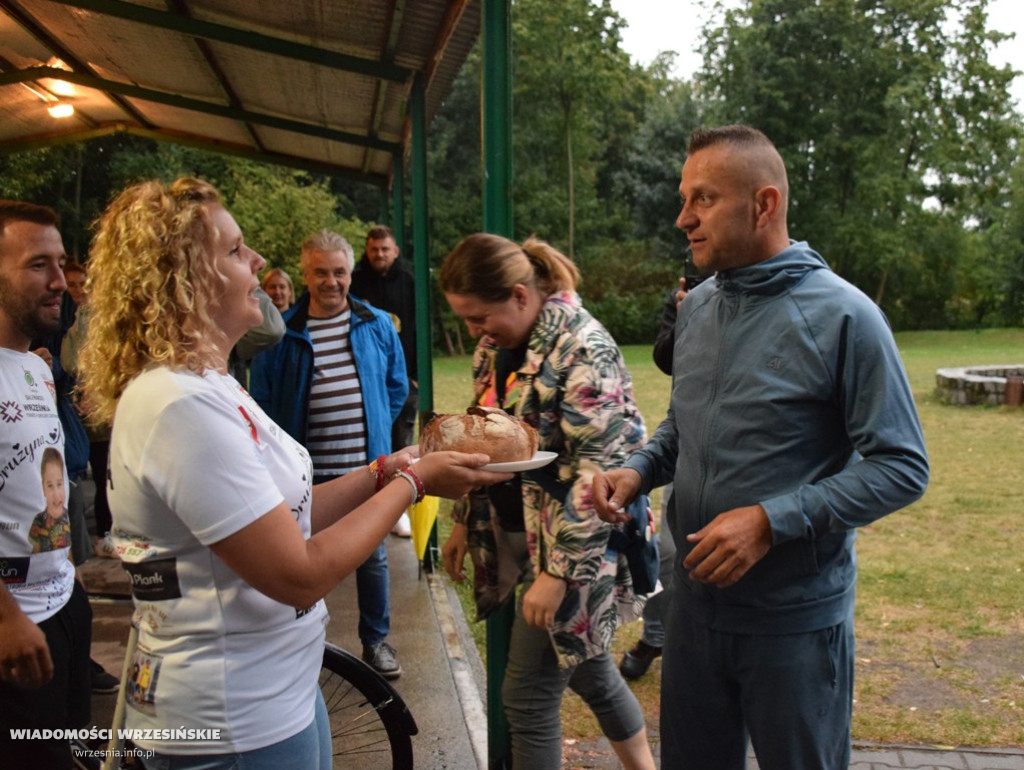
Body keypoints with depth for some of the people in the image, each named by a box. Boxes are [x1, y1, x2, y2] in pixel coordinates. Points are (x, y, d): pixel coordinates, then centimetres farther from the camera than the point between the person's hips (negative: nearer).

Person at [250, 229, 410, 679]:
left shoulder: (377, 325, 1)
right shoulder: (281, 333, -5)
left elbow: (397, 386, 13)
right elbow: (262, 398, 1)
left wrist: (377, 430, 8)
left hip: (366, 466, 2)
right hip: (307, 471, -1)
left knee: (373, 557, 12)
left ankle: (377, 641, 29)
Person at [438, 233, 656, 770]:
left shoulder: (581, 348, -20)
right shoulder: (497, 345, 5)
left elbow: (597, 472, -23)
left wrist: (557, 570, -23)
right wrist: (465, 521, 14)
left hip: (572, 548, -8)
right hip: (517, 536, 8)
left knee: (528, 694, 0)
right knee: (587, 668, 21)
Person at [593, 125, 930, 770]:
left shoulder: (843, 316, -16)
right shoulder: (697, 307, 5)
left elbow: (903, 469, -16)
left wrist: (771, 521, -24)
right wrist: (637, 470, -3)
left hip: (796, 618, -6)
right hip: (696, 601, 6)